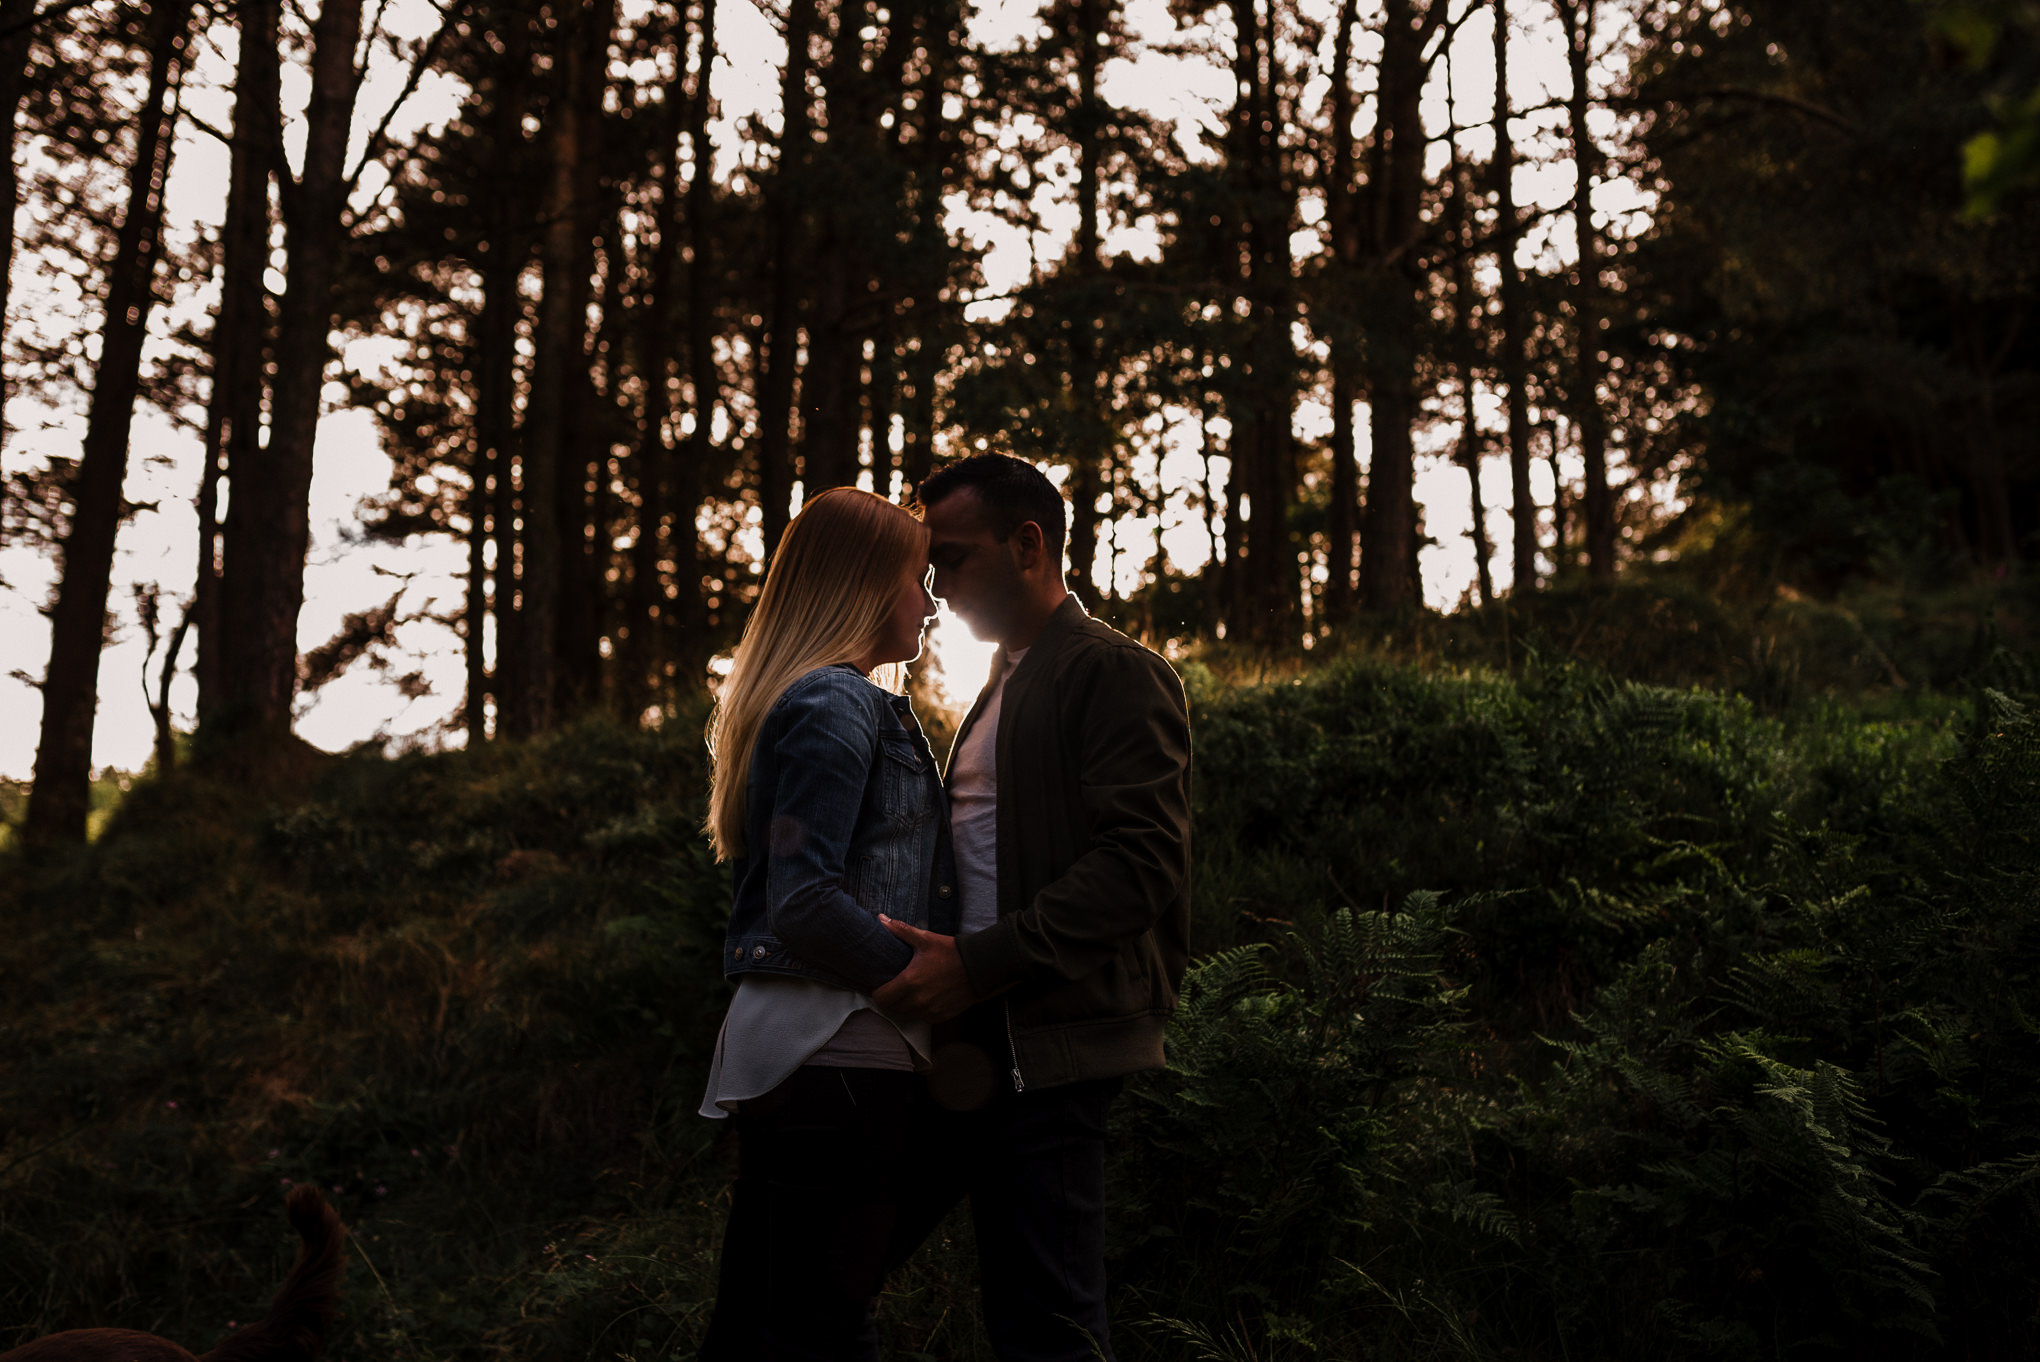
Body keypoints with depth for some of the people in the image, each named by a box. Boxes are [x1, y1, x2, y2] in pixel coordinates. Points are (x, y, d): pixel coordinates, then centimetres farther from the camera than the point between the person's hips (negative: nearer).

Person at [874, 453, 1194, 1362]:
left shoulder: (1116, 674, -6)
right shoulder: (998, 690, 22)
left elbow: (1139, 864, -17)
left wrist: (978, 965, -22)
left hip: (1045, 1049, -9)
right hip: (968, 1043, 9)